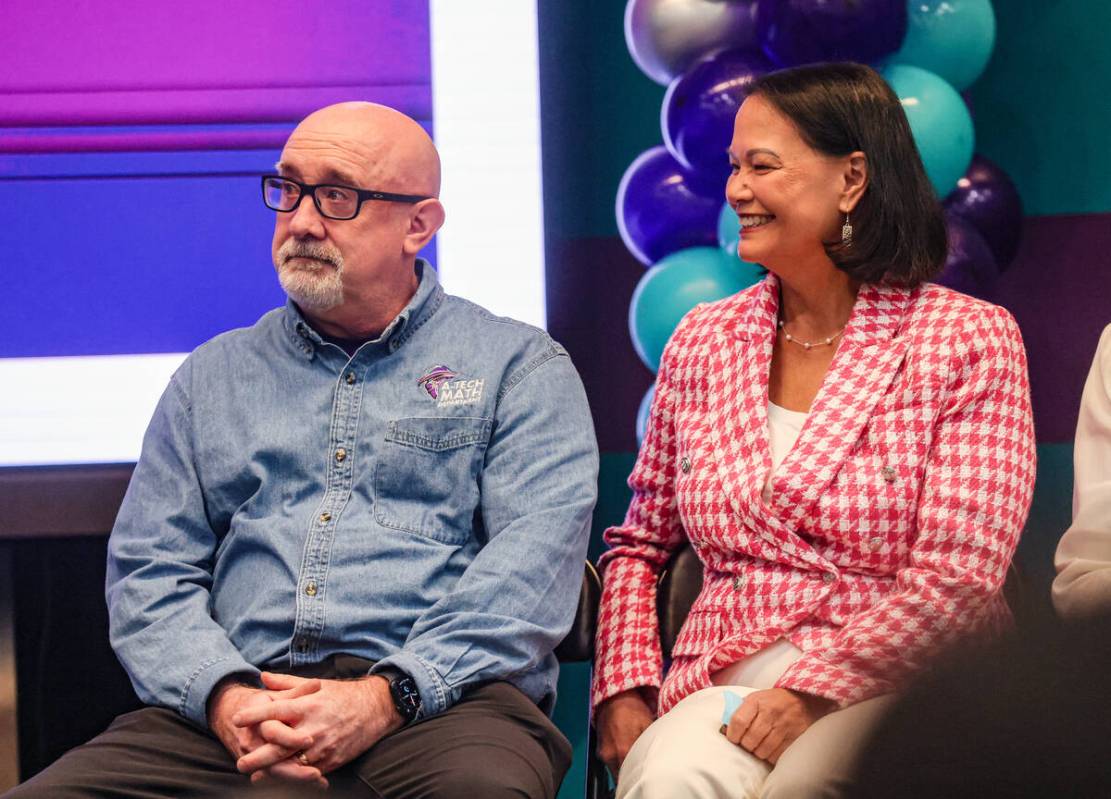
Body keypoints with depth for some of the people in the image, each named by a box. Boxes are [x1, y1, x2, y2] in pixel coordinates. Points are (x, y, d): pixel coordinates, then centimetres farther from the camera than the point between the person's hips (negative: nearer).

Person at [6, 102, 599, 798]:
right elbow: (148, 572, 14)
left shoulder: (522, 367, 11)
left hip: (440, 704, -3)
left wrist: (387, 696, -17)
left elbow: (532, 561, -3)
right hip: (235, 711, 3)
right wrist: (225, 698, -8)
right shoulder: (215, 376, 22)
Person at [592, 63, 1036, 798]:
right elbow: (640, 545, 20)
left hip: (893, 684, -2)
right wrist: (623, 689, 3)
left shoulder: (970, 341, 1)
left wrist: (812, 690, -17)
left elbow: (956, 581, -8)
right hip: (725, 687, 2)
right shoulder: (704, 341, 14)